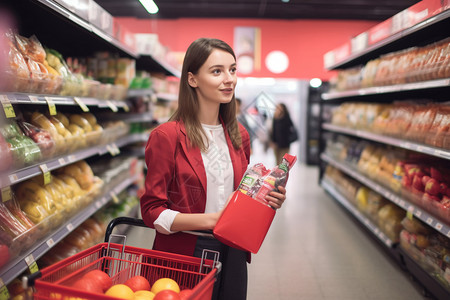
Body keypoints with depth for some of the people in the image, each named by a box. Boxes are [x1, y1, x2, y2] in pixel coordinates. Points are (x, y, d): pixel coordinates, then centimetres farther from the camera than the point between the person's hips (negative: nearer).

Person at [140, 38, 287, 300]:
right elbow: (152, 211, -13)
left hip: (233, 253, 5)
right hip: (184, 255, -5)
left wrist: (267, 199, -5)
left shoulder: (239, 136, 5)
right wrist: (212, 220, -24)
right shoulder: (167, 136, -13)